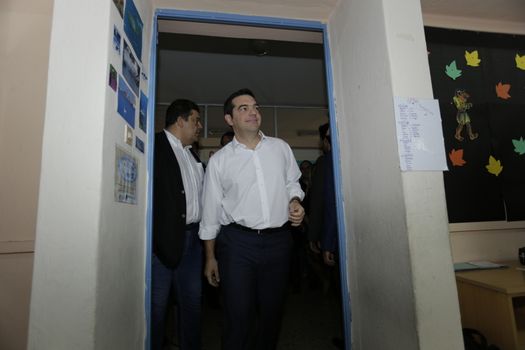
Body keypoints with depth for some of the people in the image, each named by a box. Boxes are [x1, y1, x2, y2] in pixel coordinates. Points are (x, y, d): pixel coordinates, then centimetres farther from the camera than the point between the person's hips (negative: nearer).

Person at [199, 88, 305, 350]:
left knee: (272, 314, 16)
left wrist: (295, 201, -6)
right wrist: (210, 257, 6)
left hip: (278, 240, 3)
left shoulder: (280, 147, 6)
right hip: (237, 242, -2)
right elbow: (211, 212, 4)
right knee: (239, 316, 2)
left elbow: (292, 183, 17)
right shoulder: (219, 160, 0)